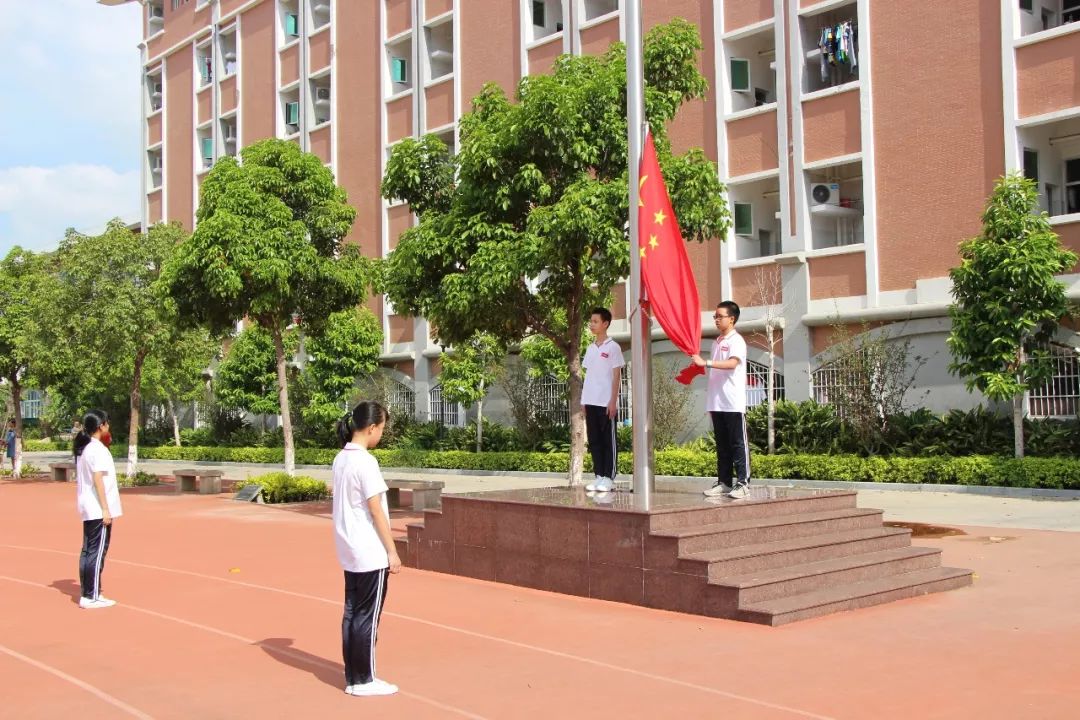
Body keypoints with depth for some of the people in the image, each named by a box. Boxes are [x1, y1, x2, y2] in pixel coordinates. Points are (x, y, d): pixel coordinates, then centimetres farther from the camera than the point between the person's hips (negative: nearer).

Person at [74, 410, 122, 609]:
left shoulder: (82, 448, 12)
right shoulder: (98, 449, -14)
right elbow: (98, 480, -18)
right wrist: (106, 509, -18)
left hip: (88, 509, 9)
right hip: (99, 509, -9)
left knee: (88, 551, 11)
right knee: (97, 552, -5)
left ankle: (87, 594, 15)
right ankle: (92, 597, -4)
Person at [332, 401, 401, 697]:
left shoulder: (341, 458, 8)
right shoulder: (365, 461, -18)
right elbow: (376, 511, -17)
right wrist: (392, 551, -12)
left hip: (350, 552, 8)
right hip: (371, 554, -8)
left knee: (352, 613, 12)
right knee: (367, 617, 1)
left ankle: (352, 677, 18)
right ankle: (364, 680, 9)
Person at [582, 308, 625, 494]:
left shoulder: (613, 347, -4)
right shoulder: (590, 348, 14)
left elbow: (617, 376, -7)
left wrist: (613, 401, -12)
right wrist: (583, 400, 11)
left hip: (606, 402, -6)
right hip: (591, 402, 6)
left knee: (608, 440, -1)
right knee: (594, 440, 7)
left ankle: (609, 478, 2)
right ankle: (599, 476, 13)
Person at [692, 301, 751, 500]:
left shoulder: (736, 341, -8)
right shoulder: (717, 342, 18)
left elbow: (732, 363, -25)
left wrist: (706, 362, -31)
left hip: (733, 402, -8)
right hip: (716, 402, 8)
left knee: (738, 443, -4)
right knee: (722, 444, 10)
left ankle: (743, 483, -2)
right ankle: (724, 482, 15)